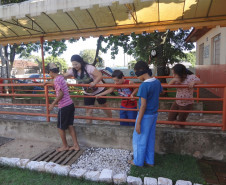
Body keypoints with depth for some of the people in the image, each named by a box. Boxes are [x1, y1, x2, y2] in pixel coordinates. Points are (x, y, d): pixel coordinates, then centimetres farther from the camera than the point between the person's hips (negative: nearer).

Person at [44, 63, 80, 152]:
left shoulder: (56, 79, -14)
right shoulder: (61, 77, 13)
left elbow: (61, 94, -21)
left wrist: (53, 104, -13)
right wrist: (48, 82, 53)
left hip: (64, 107, -8)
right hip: (70, 104, 8)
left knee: (61, 127, 9)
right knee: (70, 125, 14)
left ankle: (65, 146, 23)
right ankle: (76, 145, 20)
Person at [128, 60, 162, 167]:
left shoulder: (144, 85, -23)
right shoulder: (157, 82, 0)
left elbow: (143, 105, -23)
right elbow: (160, 92, 19)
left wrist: (138, 123, -18)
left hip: (145, 115, -8)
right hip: (154, 114, 8)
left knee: (139, 139, 10)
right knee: (150, 138, 19)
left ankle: (138, 161, 26)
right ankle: (150, 161, 33)